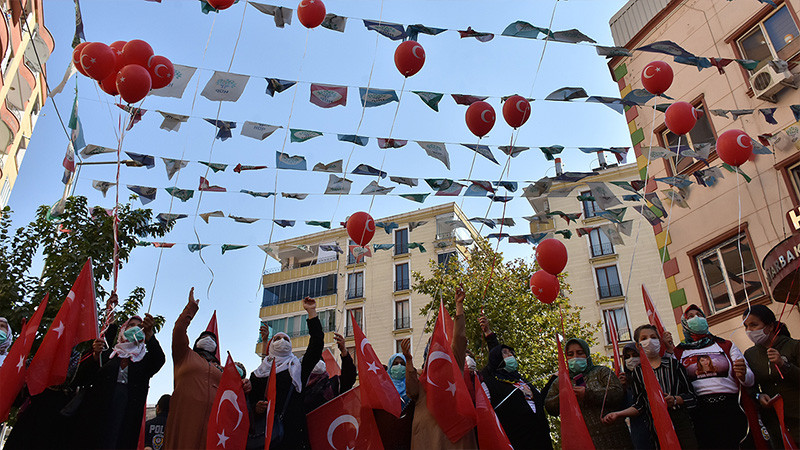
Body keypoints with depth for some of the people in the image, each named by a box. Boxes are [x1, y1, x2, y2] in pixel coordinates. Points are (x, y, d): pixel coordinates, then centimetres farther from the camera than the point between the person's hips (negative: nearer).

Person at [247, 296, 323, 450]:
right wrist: (256, 408, -10)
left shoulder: (297, 368, 15)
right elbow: (250, 401, 15)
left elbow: (316, 344, 5)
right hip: (263, 433, 1)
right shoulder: (257, 374, 18)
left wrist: (311, 312, 4)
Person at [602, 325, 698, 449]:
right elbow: (640, 405, 9)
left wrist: (675, 400, -16)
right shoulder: (638, 371, 9)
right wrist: (618, 414, -5)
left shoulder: (673, 363, 7)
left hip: (681, 422, 0)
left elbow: (690, 394, 4)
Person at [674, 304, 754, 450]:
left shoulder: (726, 345, 17)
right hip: (697, 413, -1)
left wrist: (743, 375, -12)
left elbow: (749, 380, 12)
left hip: (729, 410, 1)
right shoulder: (678, 352, 12)